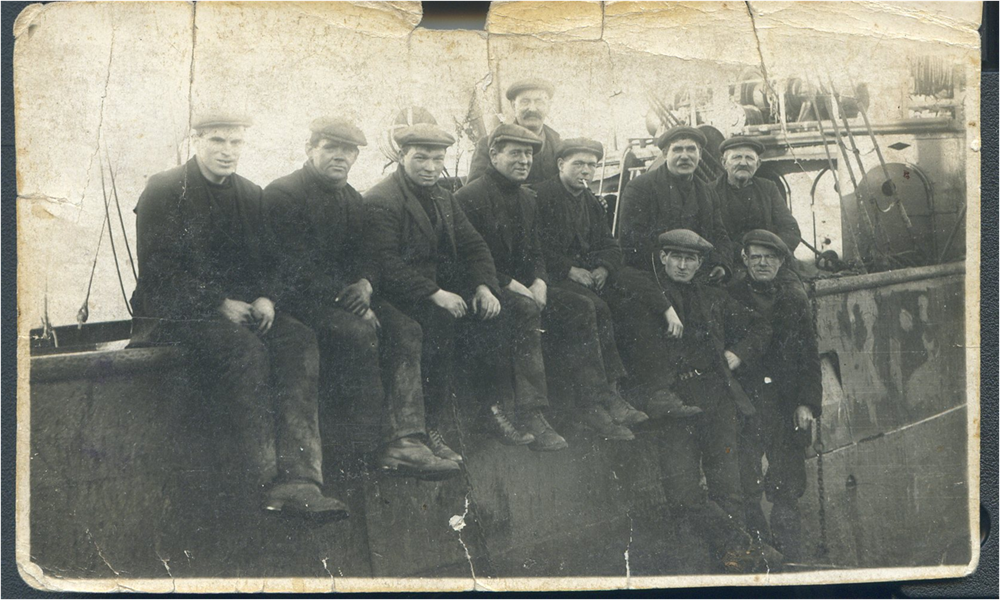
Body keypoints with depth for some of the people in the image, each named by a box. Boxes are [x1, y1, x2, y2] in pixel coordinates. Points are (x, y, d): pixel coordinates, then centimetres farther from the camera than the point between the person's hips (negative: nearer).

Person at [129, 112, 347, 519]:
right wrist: (219, 304, -17)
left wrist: (264, 298, -4)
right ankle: (266, 480, -33)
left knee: (300, 341, -24)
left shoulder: (250, 195, 16)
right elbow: (158, 271, -9)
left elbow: (265, 262, 19)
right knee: (245, 348, -35)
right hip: (175, 313, -5)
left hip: (239, 306, 5)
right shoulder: (164, 191, -2)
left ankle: (297, 480, -36)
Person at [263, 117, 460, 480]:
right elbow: (295, 266, -16)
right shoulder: (283, 194, -9)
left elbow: (363, 254, 16)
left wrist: (365, 283, -9)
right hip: (295, 297, -7)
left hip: (345, 292, 8)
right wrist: (345, 298, -21)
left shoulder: (351, 198, 16)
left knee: (405, 329, -16)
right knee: (359, 331, -32)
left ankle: (403, 441, -26)